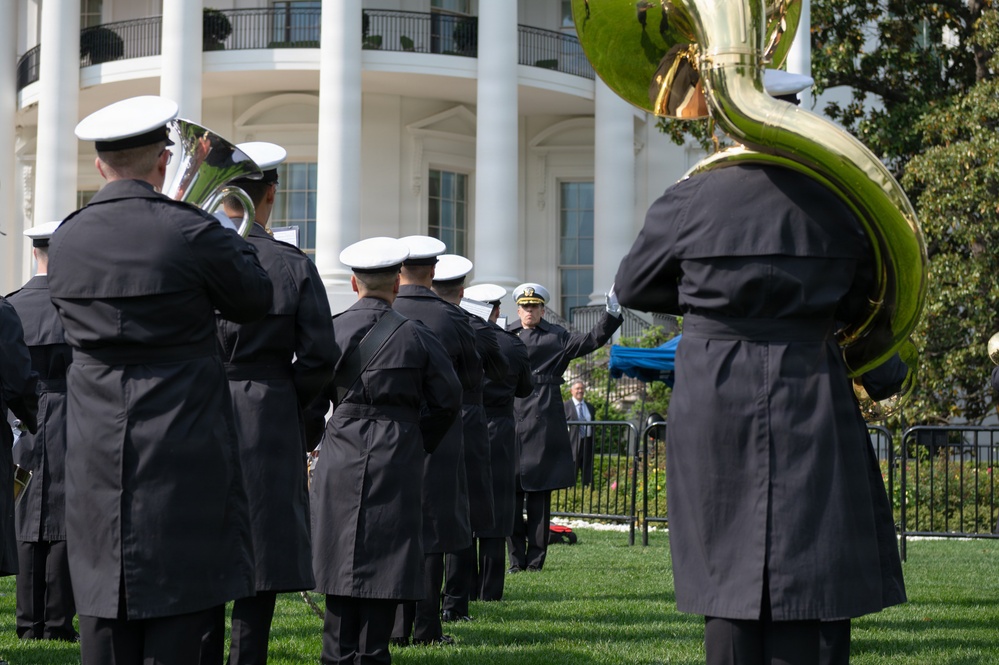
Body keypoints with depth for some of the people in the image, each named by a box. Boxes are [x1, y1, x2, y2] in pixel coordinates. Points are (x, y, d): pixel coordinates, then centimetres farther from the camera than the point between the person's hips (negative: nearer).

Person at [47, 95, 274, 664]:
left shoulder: (67, 240, 4)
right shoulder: (192, 232, -12)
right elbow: (256, 301, 2)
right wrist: (233, 237, 19)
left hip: (98, 456, 5)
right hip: (185, 451, -5)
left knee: (106, 618, 10)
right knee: (183, 615, -1)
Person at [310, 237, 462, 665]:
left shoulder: (331, 331, -1)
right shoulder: (415, 336, -1)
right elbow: (448, 399, 2)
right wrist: (420, 444, 15)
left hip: (340, 463, 1)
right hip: (397, 463, -1)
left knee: (341, 561, 7)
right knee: (384, 563, 3)